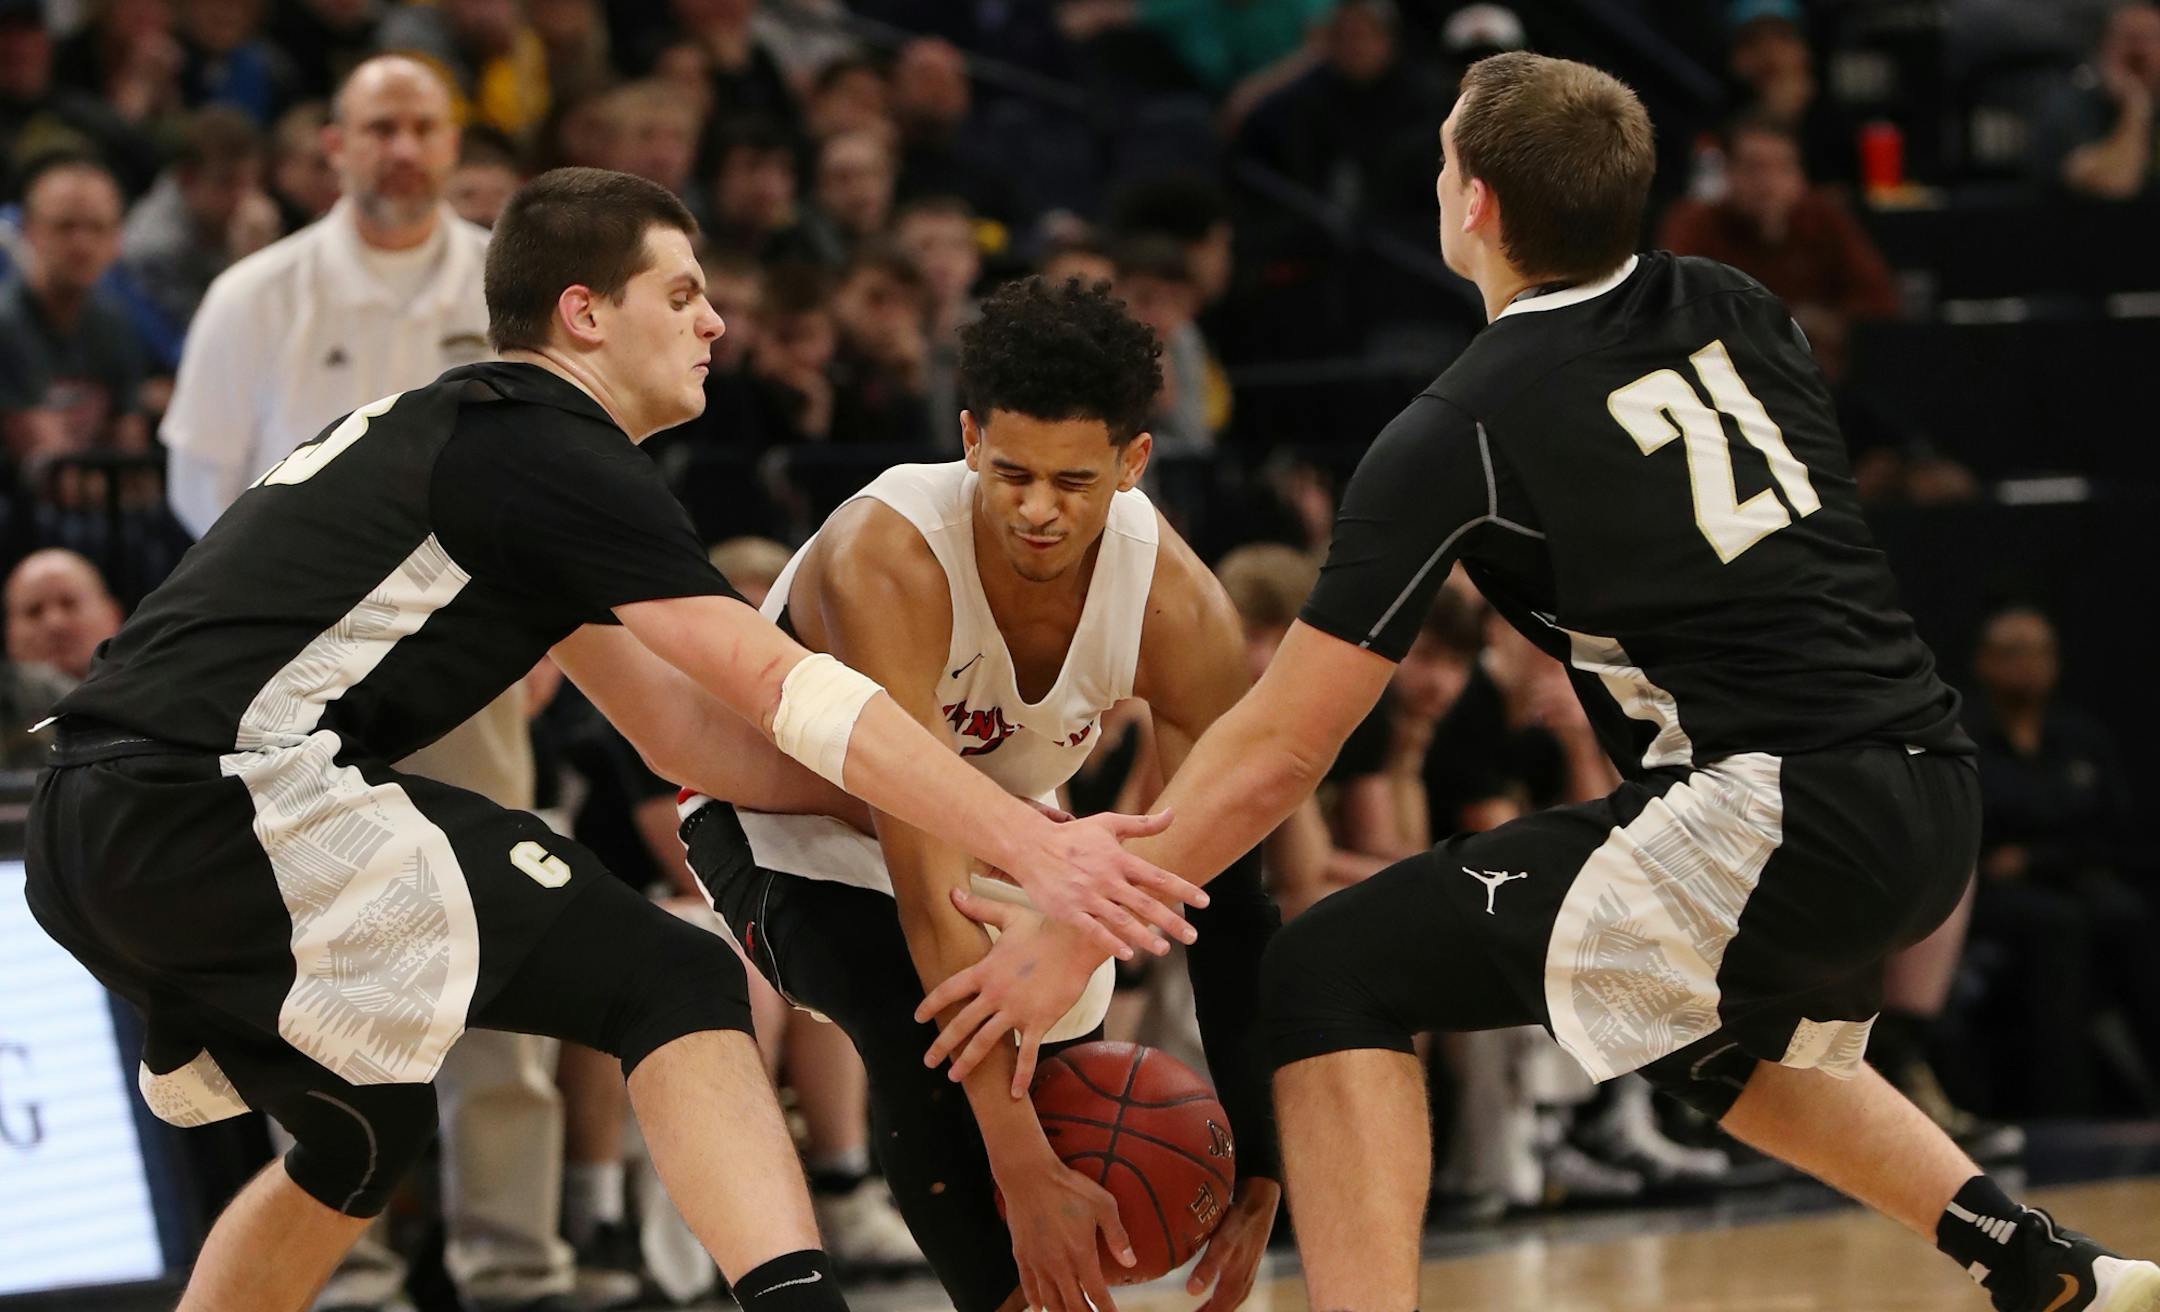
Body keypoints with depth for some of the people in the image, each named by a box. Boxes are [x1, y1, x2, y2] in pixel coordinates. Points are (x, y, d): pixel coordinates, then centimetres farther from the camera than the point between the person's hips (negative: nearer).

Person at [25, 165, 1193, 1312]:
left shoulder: (454, 434, 26)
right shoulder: (554, 451, -2)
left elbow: (683, 729, 27)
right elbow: (779, 689, -9)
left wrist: (920, 801, 21)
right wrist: (1027, 844, -11)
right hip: (233, 795, -10)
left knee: (361, 1136, 30)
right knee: (673, 988, -10)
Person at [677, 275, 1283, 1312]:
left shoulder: (1178, 608, -27)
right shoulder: (887, 558, -41)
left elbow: (1226, 888, -20)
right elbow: (923, 875, -45)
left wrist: (1257, 1170, -26)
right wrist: (1022, 1170, -49)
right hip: (787, 821, -5)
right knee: (926, 1039, -29)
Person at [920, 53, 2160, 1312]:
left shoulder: (1455, 437, -5)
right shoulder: (1733, 309, 12)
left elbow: (1277, 756, -4)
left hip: (1783, 817, -8)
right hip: (1941, 798, 8)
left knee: (1333, 974, -4)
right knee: (1724, 1040, 37)